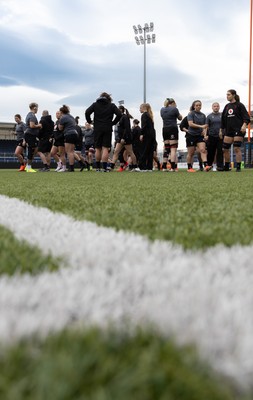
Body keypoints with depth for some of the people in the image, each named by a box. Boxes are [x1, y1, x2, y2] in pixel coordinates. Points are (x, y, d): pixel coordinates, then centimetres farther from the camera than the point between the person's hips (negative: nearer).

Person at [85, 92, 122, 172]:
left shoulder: (95, 104, 8)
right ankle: (104, 167, -9)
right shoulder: (112, 105, 7)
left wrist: (89, 121, 7)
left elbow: (87, 112, -5)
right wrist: (113, 122, 4)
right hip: (108, 129, -1)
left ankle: (98, 167, 12)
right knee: (105, 148, -2)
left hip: (97, 129, 1)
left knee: (98, 148, 9)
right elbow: (119, 114, -4)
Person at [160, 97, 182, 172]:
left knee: (166, 149, 13)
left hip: (165, 130, 6)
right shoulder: (174, 109, -5)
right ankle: (173, 167, -15)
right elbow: (180, 118, 7)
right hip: (173, 129, -6)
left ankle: (164, 166, 11)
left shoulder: (162, 109, 11)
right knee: (173, 149, -7)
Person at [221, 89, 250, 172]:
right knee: (225, 149, 4)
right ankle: (226, 167, 18)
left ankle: (238, 167, -3)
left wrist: (244, 125, -23)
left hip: (238, 130, -6)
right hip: (228, 130, 6)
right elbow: (223, 119, 20)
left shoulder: (239, 105, -1)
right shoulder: (227, 106, 16)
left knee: (237, 148, -9)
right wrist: (221, 130, 17)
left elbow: (246, 117, -7)